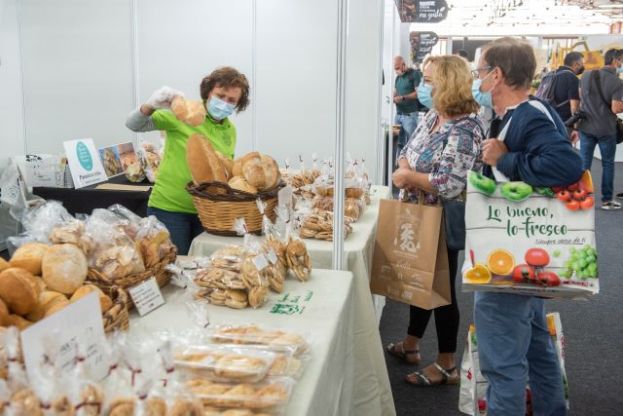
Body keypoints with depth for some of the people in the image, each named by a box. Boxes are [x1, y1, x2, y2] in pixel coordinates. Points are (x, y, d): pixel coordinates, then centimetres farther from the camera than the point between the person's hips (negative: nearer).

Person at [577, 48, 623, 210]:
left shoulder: (587, 75, 3)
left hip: (586, 126, 4)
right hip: (606, 129, -4)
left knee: (584, 163, 8)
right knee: (608, 164, 8)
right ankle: (606, 200, 14)